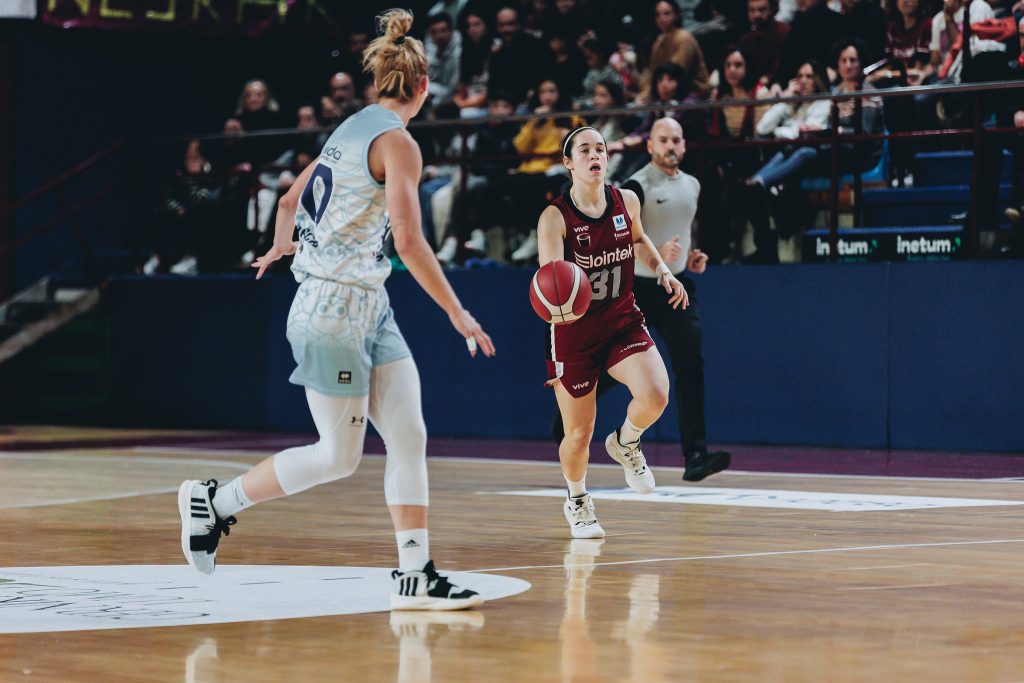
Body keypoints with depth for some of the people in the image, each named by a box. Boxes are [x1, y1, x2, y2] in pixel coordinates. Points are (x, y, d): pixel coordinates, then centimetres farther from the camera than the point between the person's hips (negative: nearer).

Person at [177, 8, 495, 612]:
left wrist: (280, 248, 47)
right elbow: (410, 242, -21)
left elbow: (291, 200, 25)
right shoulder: (397, 141, -14)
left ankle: (416, 577, 2)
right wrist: (458, 314, -15)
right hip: (336, 309, -9)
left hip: (371, 311, 9)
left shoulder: (352, 129, 12)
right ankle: (215, 501, 13)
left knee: (410, 438, 2)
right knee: (339, 458, -1)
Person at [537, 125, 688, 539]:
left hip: (623, 322, 3)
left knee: (655, 396, -24)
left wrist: (662, 270, 9)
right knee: (578, 436, 3)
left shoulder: (626, 201, -3)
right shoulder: (555, 218, -17)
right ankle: (577, 500, 36)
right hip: (574, 332, -3)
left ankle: (625, 444, 11)